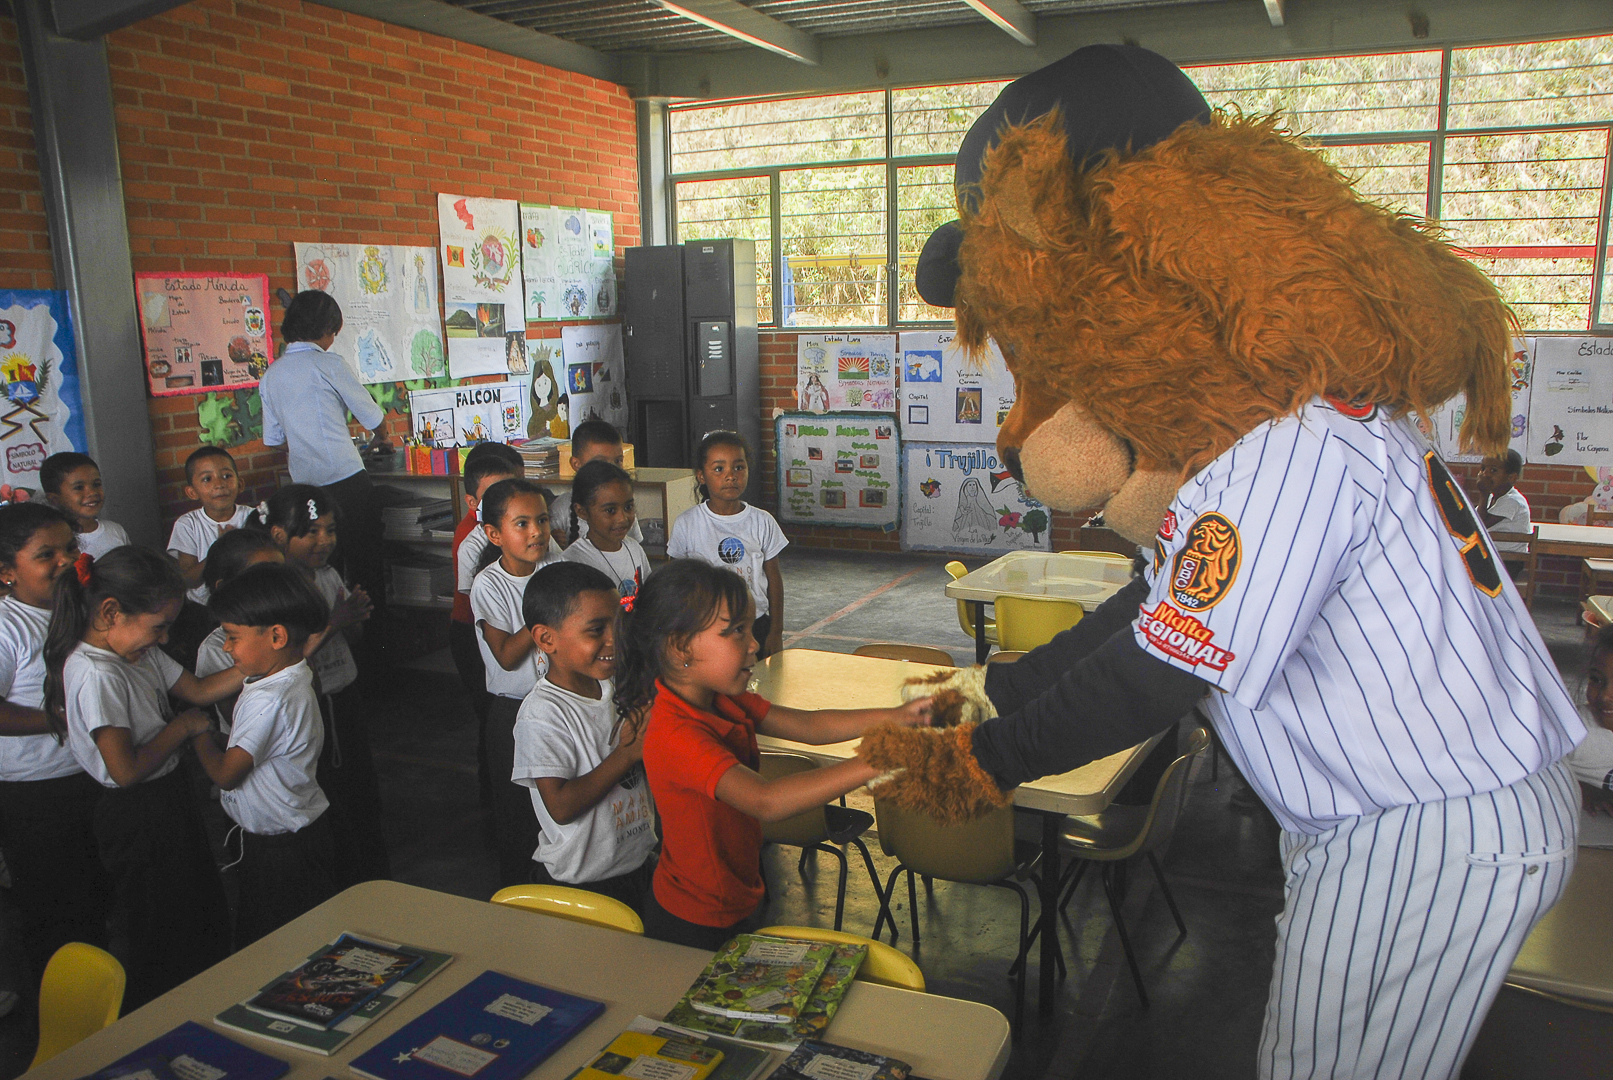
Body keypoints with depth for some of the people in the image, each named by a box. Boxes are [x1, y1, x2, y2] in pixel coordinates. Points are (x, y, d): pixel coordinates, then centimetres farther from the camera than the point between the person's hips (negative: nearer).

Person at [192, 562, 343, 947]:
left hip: (280, 851, -9)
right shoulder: (296, 680, 3)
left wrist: (200, 733, -2)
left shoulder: (268, 700, -27)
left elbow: (225, 774, -18)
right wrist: (217, 738, 0)